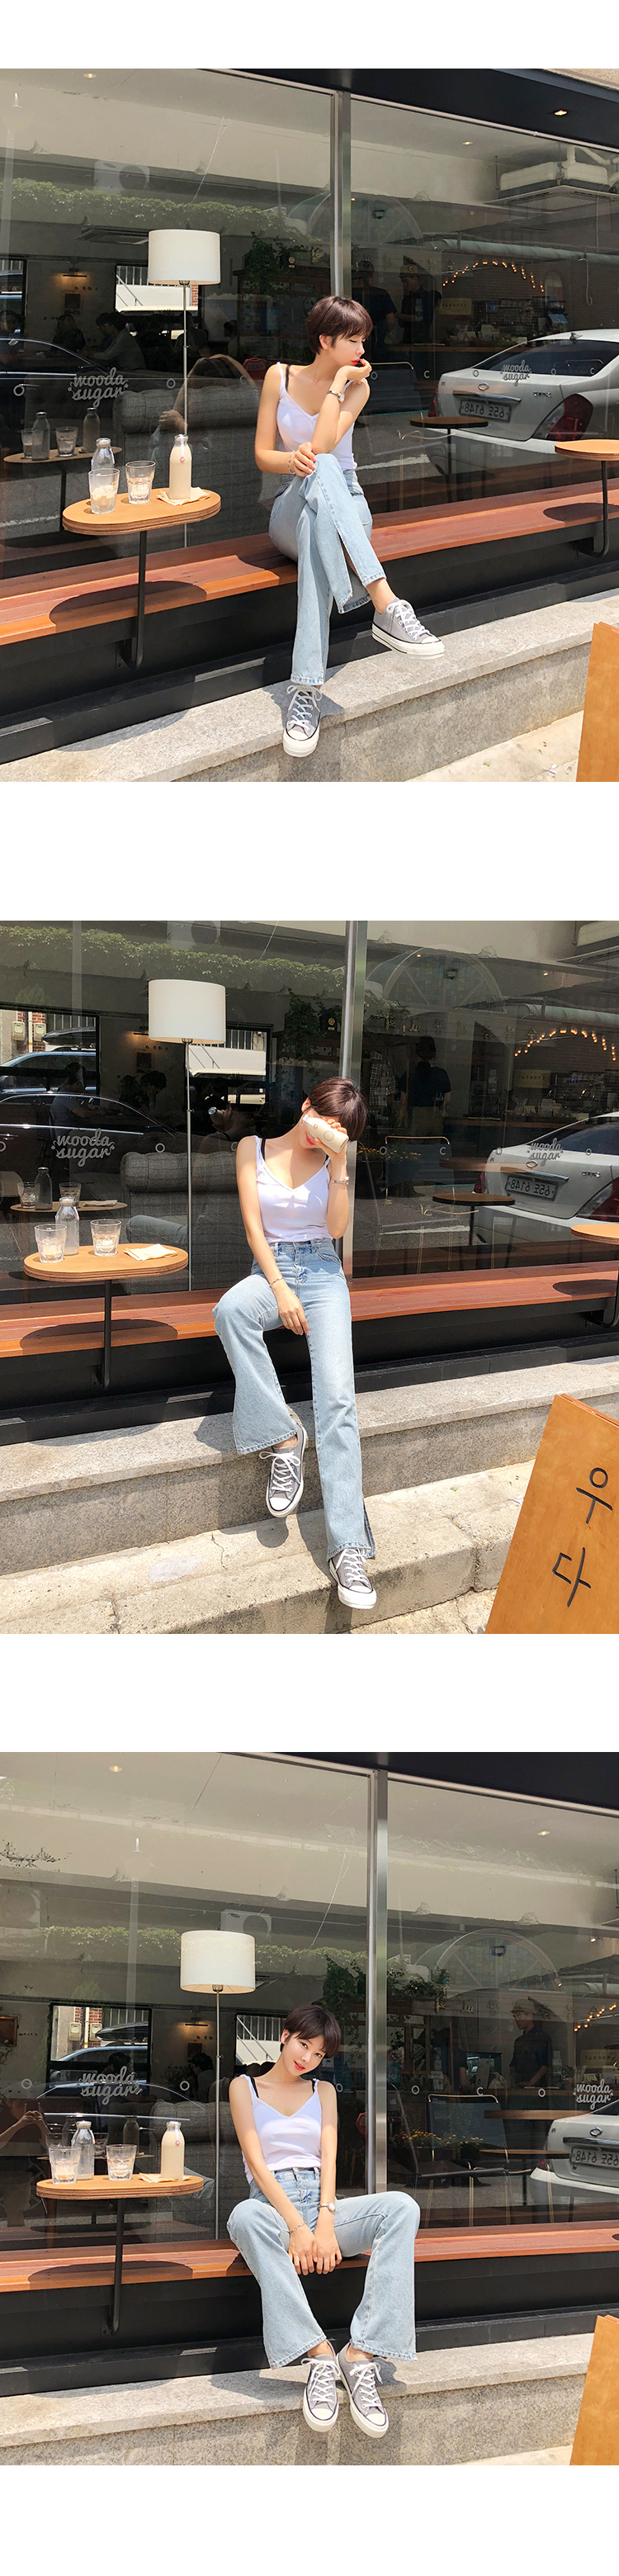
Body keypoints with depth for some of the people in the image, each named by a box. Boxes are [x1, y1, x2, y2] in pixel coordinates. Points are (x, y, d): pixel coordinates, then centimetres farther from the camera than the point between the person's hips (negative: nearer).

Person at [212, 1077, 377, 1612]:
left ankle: (348, 1547, -35)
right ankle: (282, 1436, -31)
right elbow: (253, 1224, -1)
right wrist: (280, 1291, -11)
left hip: (322, 1272, 0)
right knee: (231, 1309, -40)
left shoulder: (331, 1160, 7)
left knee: (336, 1397, -23)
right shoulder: (255, 1148, 4)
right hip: (270, 1268, 0)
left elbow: (337, 1226, -3)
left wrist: (339, 1164, -11)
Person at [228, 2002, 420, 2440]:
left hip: (322, 2207, 3)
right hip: (273, 2205, -3)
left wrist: (325, 2223, -14)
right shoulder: (245, 2088, 11)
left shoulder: (323, 2091, 21)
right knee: (246, 2216, -42)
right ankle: (319, 2354, -48)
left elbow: (329, 2157, 6)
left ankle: (362, 2354, -41)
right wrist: (297, 2227, -17)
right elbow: (257, 2162, -2)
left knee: (401, 2207, -28)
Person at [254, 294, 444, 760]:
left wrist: (338, 383, -10)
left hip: (346, 507, 1)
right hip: (292, 507, -1)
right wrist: (295, 460, -17)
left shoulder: (357, 387, 4)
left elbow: (322, 443, -13)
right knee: (321, 470, -41)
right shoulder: (281, 377, 6)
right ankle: (386, 604, -59)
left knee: (316, 528, -43)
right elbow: (263, 455, 4)